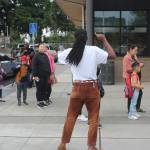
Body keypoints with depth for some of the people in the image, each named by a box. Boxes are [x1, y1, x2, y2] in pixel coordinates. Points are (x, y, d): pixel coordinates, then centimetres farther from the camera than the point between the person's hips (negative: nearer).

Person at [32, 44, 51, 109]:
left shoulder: (46, 56, 16)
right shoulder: (36, 56, -6)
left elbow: (48, 65, 23)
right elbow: (34, 66, -12)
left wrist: (49, 74, 16)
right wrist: (35, 75, -18)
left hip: (46, 76, 7)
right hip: (39, 76, -7)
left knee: (45, 89, 10)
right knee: (39, 89, -1)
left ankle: (44, 100, 20)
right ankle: (39, 101, 8)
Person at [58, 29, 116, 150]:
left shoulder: (70, 52, 3)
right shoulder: (94, 50, -5)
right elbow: (112, 55, -2)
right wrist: (104, 40, 4)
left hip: (77, 88, 3)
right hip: (92, 88, -2)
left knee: (71, 117, 15)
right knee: (93, 118, 9)